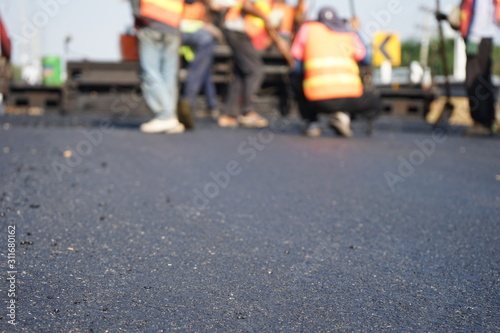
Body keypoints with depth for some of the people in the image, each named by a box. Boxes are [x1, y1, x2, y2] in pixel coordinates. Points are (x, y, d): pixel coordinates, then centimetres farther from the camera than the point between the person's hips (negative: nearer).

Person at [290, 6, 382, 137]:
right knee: (376, 104, 31)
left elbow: (296, 57, 21)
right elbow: (362, 55, 34)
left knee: (296, 77, 31)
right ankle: (343, 115, 2)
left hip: (317, 100, 0)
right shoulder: (351, 35, 21)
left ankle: (311, 121, 18)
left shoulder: (308, 27, 17)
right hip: (350, 99, 0)